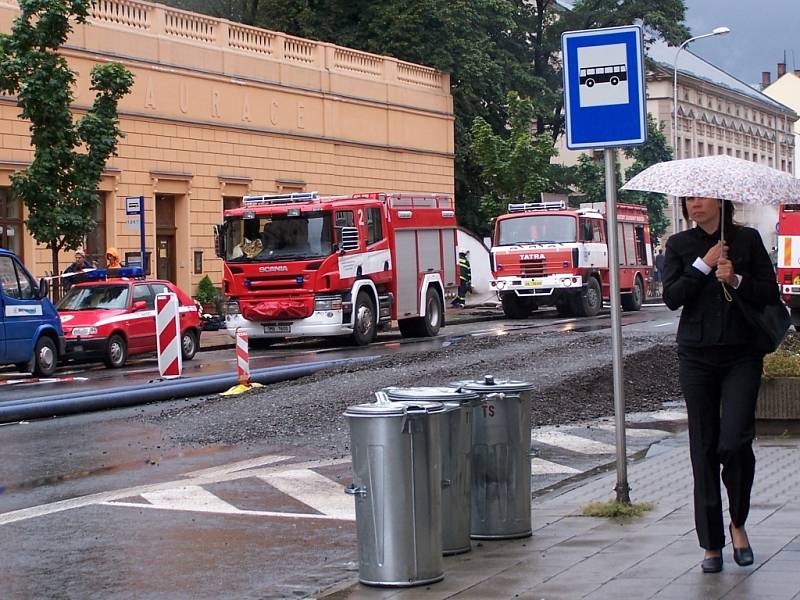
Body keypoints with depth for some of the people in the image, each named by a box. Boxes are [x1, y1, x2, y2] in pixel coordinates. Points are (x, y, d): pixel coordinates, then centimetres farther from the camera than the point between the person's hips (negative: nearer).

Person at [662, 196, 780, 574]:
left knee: (735, 441, -13)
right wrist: (704, 265, -11)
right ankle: (711, 544, 10)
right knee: (704, 448, 2)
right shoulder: (679, 245, 7)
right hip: (697, 356, 1)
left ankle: (738, 522, 13)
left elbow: (771, 294, 2)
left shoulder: (747, 240, 5)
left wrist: (736, 280, -13)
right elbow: (671, 297, -5)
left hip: (741, 355, -1)